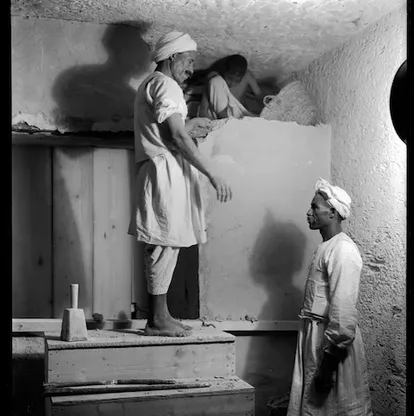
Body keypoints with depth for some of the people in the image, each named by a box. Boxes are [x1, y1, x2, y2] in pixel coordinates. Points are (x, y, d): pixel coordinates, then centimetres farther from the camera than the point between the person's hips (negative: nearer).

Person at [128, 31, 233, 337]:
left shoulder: (152, 84, 25)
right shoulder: (165, 84, -7)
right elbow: (177, 137, -17)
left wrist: (191, 123, 31)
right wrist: (213, 175, -19)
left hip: (161, 173, 10)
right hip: (166, 171, -10)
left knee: (162, 245, 8)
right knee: (165, 243, -10)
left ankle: (159, 316, 11)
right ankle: (158, 320, -7)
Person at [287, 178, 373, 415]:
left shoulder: (343, 250, -17)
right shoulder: (327, 247, 14)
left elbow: (344, 311, -23)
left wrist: (328, 363, -22)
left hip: (333, 343, -9)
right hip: (316, 338, 9)